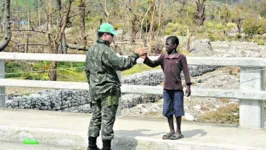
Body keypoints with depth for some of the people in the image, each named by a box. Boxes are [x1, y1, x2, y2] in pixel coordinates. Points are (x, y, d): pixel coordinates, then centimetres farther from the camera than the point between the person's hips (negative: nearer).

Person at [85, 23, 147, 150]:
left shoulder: (90, 50, 12)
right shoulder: (105, 50, -17)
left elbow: (87, 70, 19)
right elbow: (121, 64, -23)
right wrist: (136, 55, -14)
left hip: (94, 90, 9)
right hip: (108, 91, -9)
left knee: (96, 117, 13)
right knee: (107, 119, -3)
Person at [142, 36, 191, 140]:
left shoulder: (181, 57, -5)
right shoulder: (164, 57, 7)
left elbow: (186, 72, -6)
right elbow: (153, 64, 11)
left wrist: (188, 86, -12)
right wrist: (146, 59, -7)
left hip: (177, 89, -5)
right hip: (166, 89, 5)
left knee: (177, 110, 2)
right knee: (167, 110, 9)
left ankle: (178, 132, 13)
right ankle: (171, 131, 21)